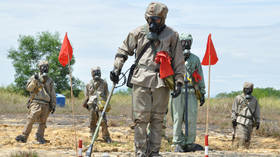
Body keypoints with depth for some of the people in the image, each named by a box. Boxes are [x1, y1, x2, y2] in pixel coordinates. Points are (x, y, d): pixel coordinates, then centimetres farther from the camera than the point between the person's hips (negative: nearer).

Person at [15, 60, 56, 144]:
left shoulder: (50, 81, 15)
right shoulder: (34, 77, 7)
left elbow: (53, 95, 16)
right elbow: (28, 88, -6)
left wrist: (53, 105, 9)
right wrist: (34, 80, -20)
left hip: (46, 105, 3)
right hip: (36, 103, -3)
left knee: (42, 122, 1)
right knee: (30, 120, -13)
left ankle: (40, 137, 8)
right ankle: (24, 136, -13)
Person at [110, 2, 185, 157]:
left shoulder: (172, 35, 7)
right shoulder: (139, 32, 7)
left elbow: (178, 61, 10)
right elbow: (124, 50, 18)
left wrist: (179, 82, 3)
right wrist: (117, 68, 8)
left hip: (161, 82, 0)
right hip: (141, 80, 0)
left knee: (157, 119, 3)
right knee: (141, 118, -5)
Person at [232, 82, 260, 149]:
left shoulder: (254, 100, 12)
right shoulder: (238, 98, 4)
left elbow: (257, 112, 15)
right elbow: (234, 110, 2)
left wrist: (257, 122, 9)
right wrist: (233, 119, -8)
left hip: (249, 123, 4)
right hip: (240, 121, -4)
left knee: (247, 139, 3)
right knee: (241, 137, -15)